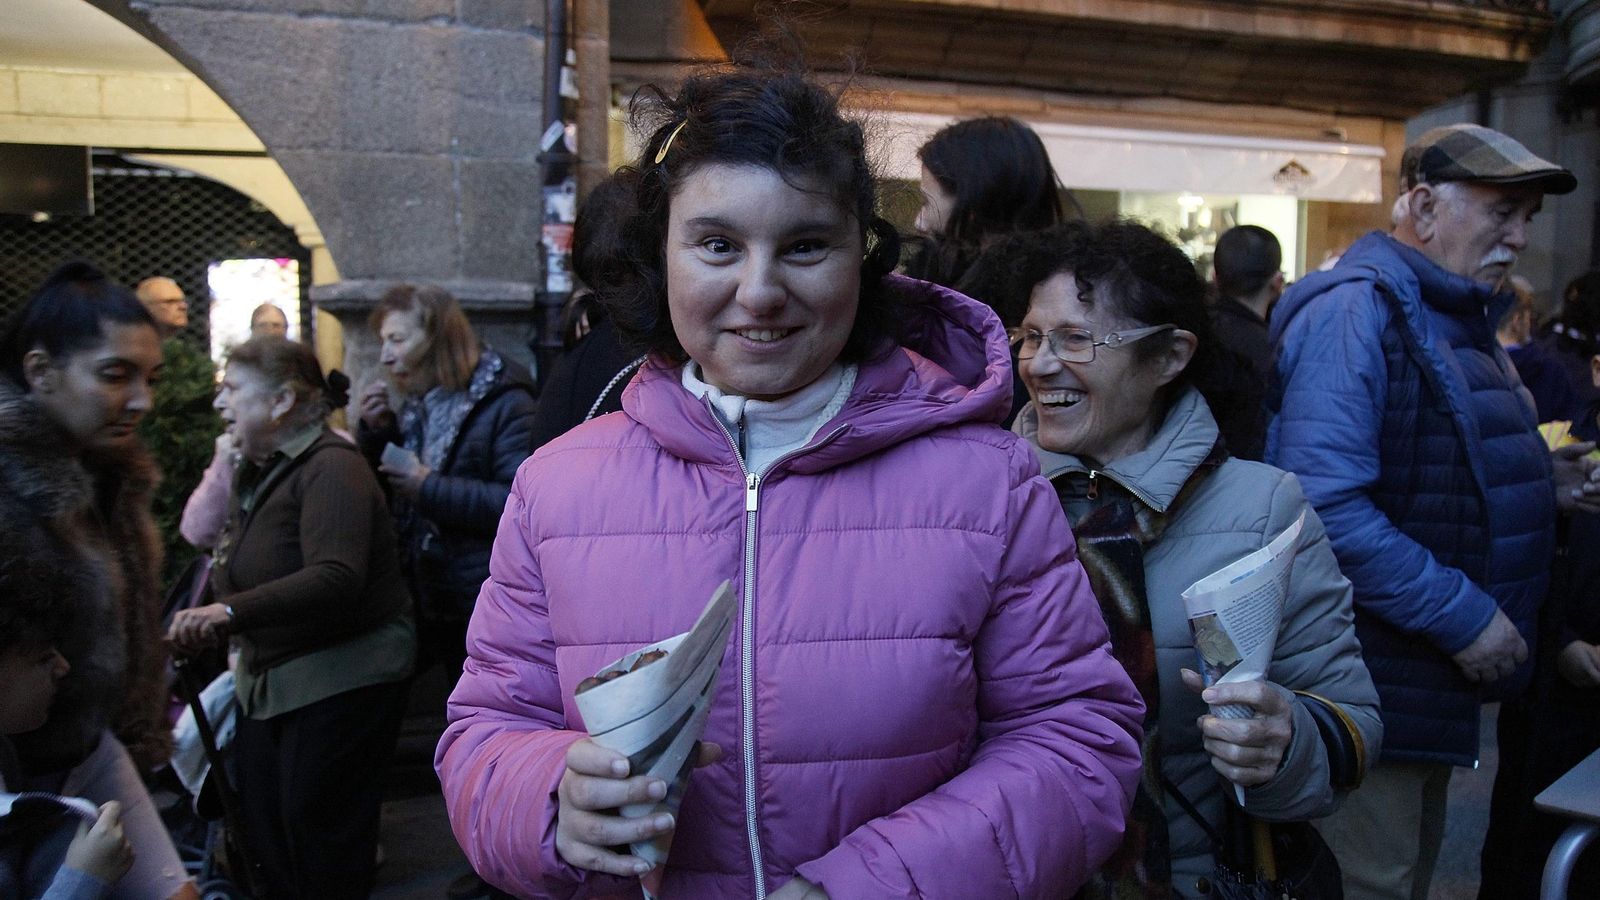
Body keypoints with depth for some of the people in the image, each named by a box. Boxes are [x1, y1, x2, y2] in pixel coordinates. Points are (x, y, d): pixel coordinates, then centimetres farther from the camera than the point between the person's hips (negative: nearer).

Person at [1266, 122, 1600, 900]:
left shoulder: (1457, 318, 14)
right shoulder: (1356, 310, -18)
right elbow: (1326, 506, -30)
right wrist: (1464, 617, -23)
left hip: (1436, 682, 10)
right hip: (1374, 685, -10)